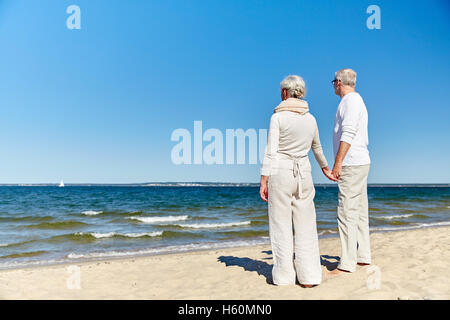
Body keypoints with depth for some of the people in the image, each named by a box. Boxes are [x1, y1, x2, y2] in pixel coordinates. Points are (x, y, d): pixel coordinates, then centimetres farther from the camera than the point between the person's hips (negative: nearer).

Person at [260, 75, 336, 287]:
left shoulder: (278, 117, -7)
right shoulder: (310, 119, 9)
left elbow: (270, 152, -12)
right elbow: (317, 148, 24)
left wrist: (264, 181, -9)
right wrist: (325, 168, 40)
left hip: (280, 173, -4)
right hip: (303, 174, 4)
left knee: (281, 225, 4)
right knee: (305, 226, 8)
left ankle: (284, 276, 11)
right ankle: (309, 276, 12)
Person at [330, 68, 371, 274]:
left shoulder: (351, 100, -8)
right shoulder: (356, 101, 23)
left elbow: (348, 133, -20)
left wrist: (338, 162, -23)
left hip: (352, 164, -11)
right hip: (360, 163, 11)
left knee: (347, 213, -11)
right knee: (359, 212, 12)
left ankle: (347, 264, -8)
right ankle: (363, 257, 19)